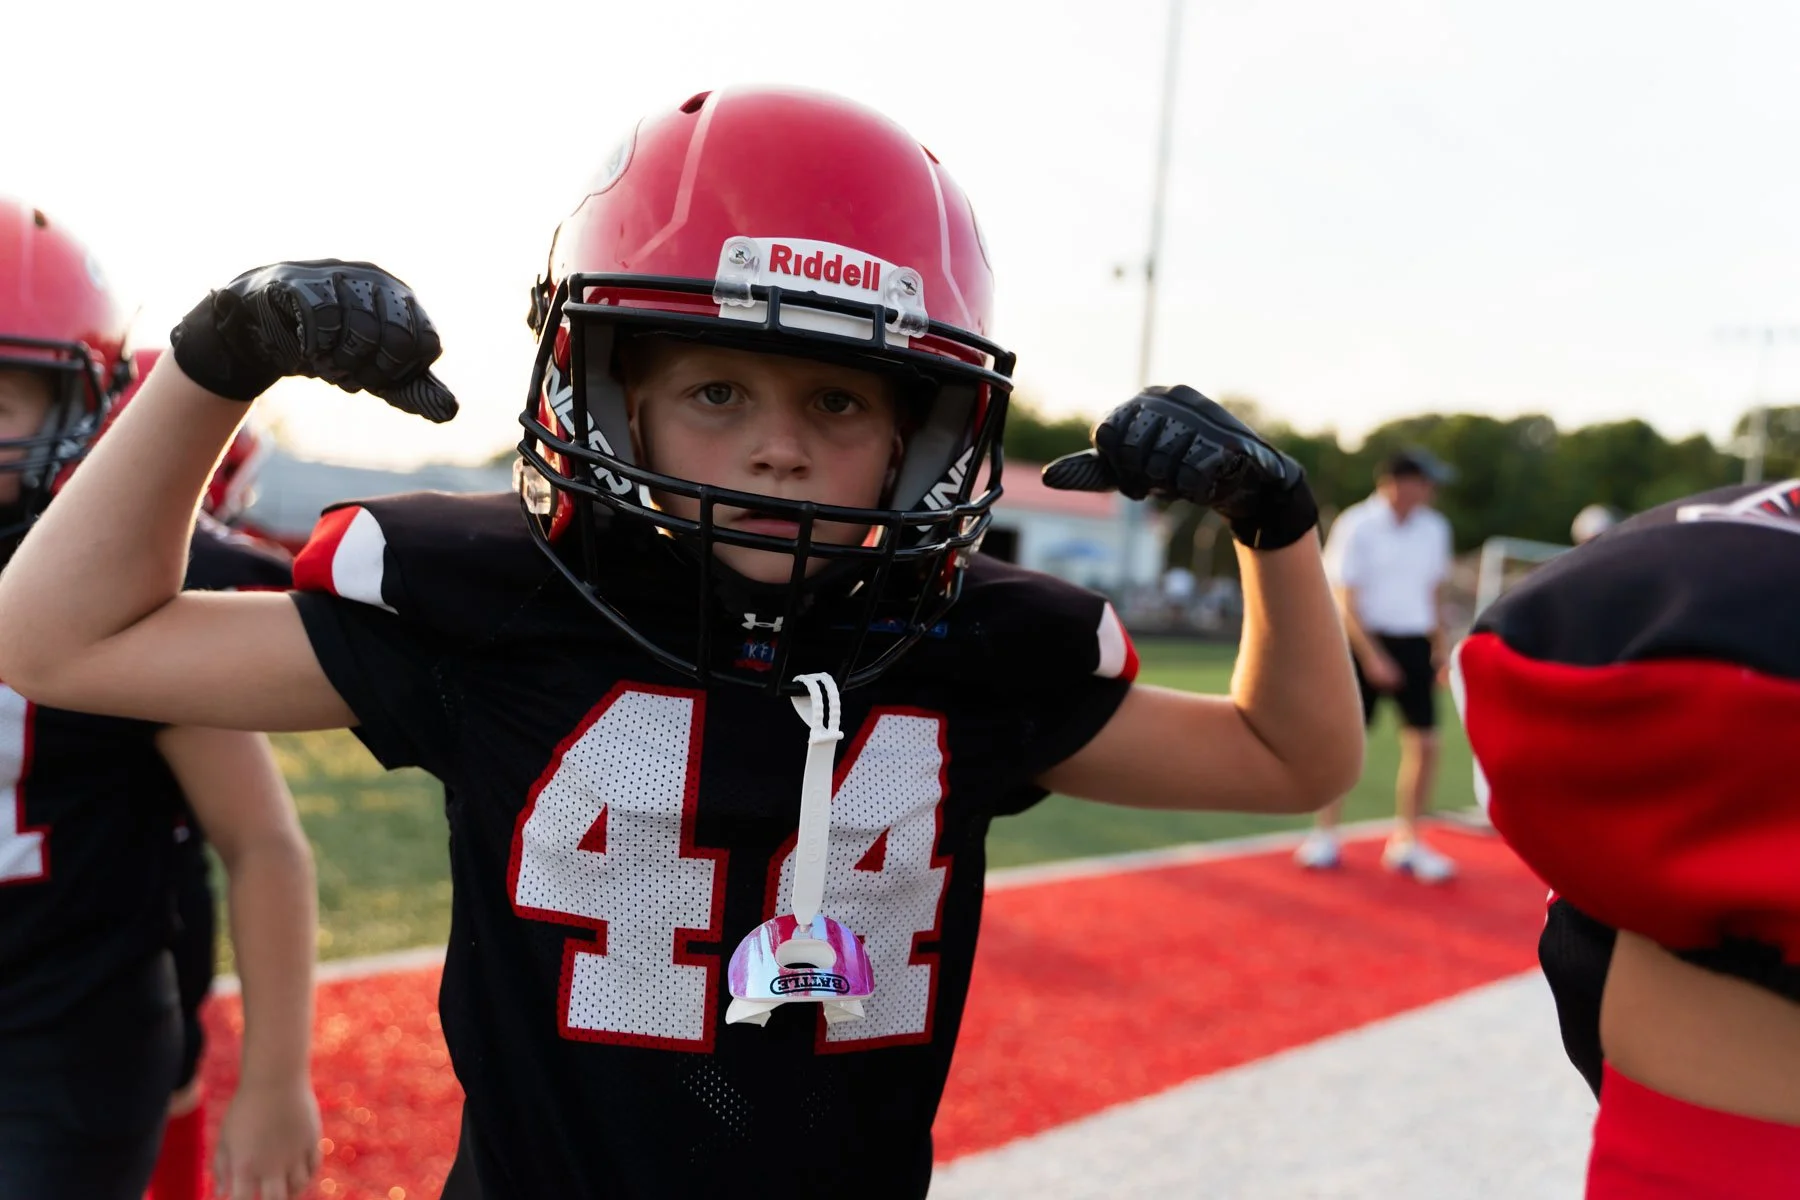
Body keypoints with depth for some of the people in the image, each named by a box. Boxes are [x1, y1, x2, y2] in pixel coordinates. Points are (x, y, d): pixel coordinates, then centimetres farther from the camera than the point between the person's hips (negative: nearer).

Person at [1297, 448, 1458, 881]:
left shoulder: (1434, 528, 6)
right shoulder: (1356, 526, -10)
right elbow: (1345, 601, -11)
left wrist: (1440, 642, 10)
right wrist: (1371, 656, -17)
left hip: (1415, 645, 5)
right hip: (1366, 642, -4)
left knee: (1424, 743, -1)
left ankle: (1406, 842, 12)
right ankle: (1324, 836, 11)